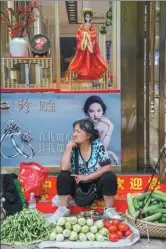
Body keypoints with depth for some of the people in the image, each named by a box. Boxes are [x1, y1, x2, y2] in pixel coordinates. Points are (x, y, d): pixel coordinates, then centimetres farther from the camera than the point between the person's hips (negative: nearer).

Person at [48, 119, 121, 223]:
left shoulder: (98, 146, -13)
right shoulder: (72, 148, -11)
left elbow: (108, 167, -21)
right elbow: (64, 168, -24)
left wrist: (87, 177, -24)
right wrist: (68, 147, -26)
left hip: (96, 185, -1)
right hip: (78, 186, 1)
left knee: (110, 177, -28)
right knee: (63, 176, -24)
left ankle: (109, 209, -10)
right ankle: (64, 209, -7)